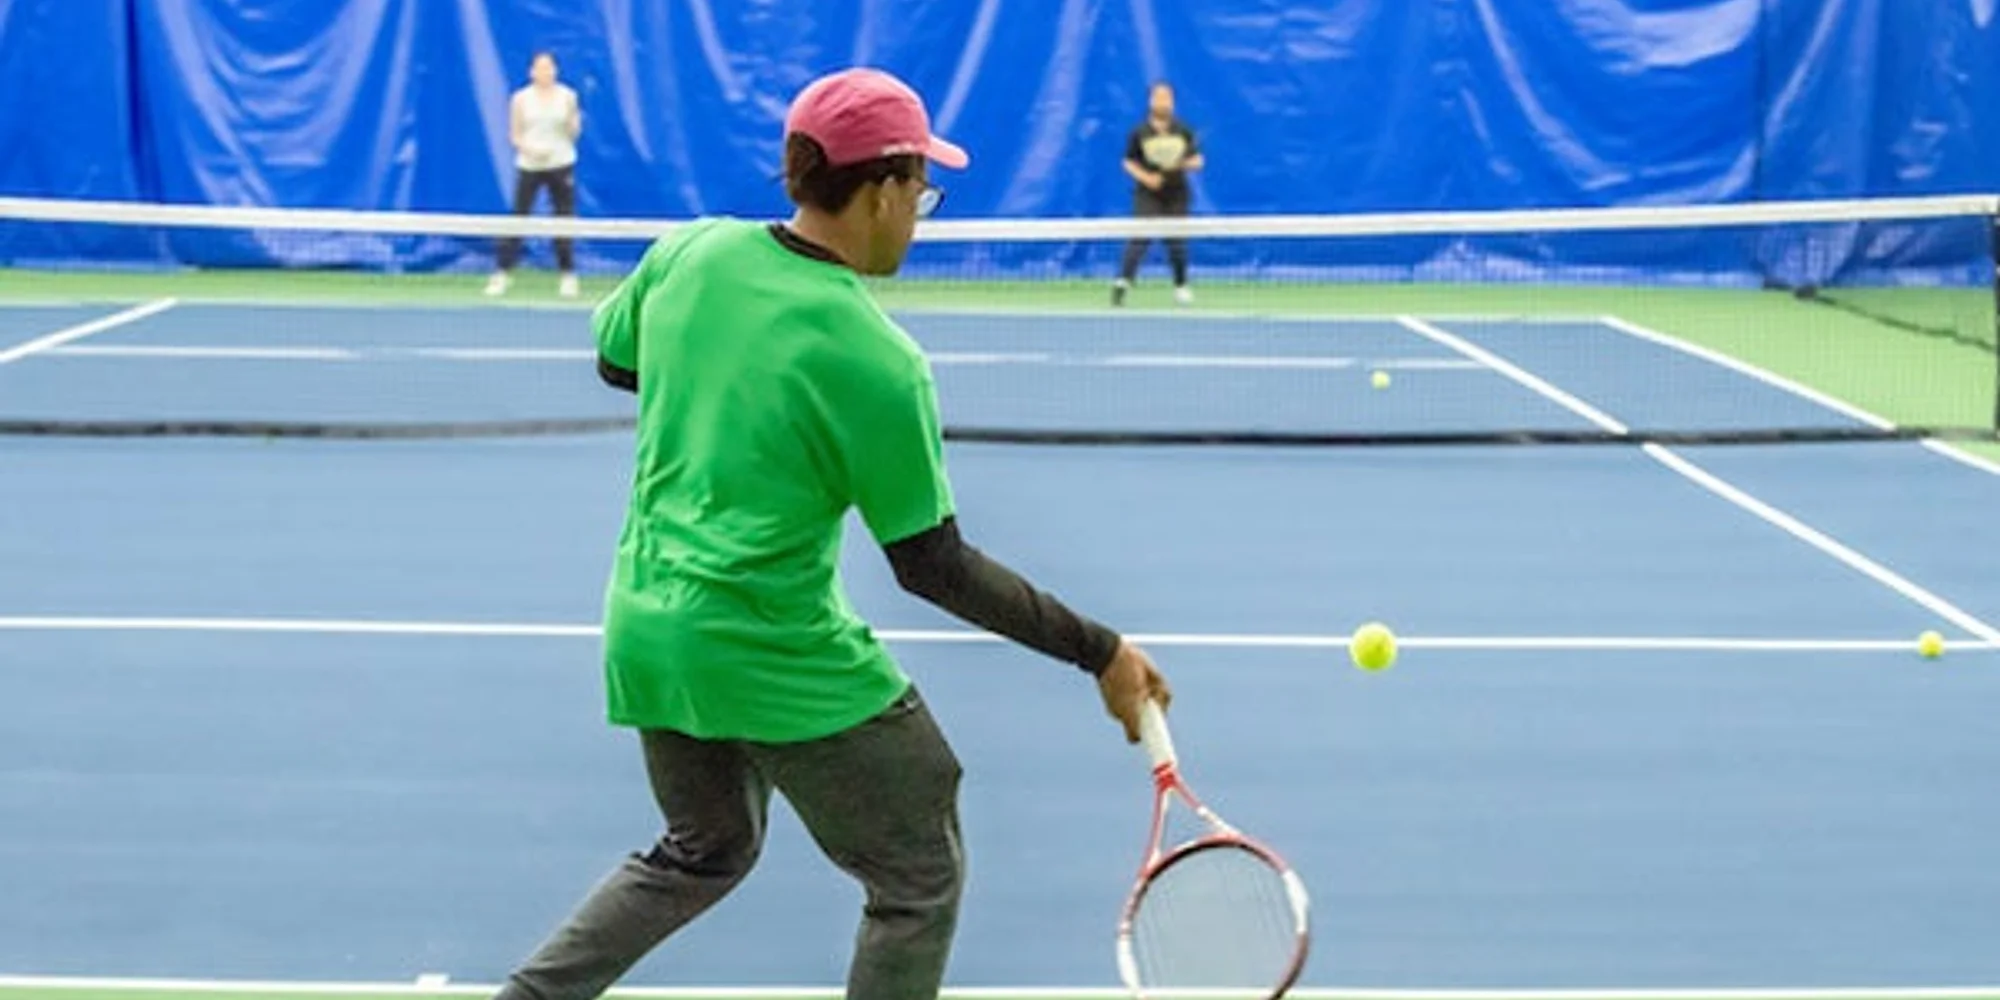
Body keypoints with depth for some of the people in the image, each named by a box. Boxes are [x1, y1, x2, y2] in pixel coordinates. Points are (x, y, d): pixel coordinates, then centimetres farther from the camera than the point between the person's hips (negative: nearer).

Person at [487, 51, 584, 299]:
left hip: (561, 165, 1)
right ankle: (502, 273, 6)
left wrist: (573, 118, -18)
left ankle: (568, 275, 11)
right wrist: (530, 149, -16)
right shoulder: (521, 98, 1)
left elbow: (573, 134, 3)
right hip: (529, 166, -1)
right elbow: (514, 135, 2)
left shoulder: (568, 96, 2)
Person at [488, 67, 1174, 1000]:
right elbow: (933, 567, -15)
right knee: (921, 880, 11)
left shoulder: (688, 252, -5)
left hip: (645, 634, 7)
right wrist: (1097, 651, -9)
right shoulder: (878, 364, -21)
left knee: (705, 852, 31)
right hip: (777, 661, -7)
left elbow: (613, 359, 16)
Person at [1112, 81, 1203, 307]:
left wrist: (1185, 164, -14)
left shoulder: (1183, 131, 4)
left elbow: (1197, 160, 8)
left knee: (1177, 241, 6)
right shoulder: (1140, 132, -1)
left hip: (1176, 195, 2)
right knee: (1141, 237, -17)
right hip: (1148, 195, -2)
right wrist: (1144, 177, -13)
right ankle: (1123, 282, -22)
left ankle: (1181, 285, 23)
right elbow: (1129, 162, 4)